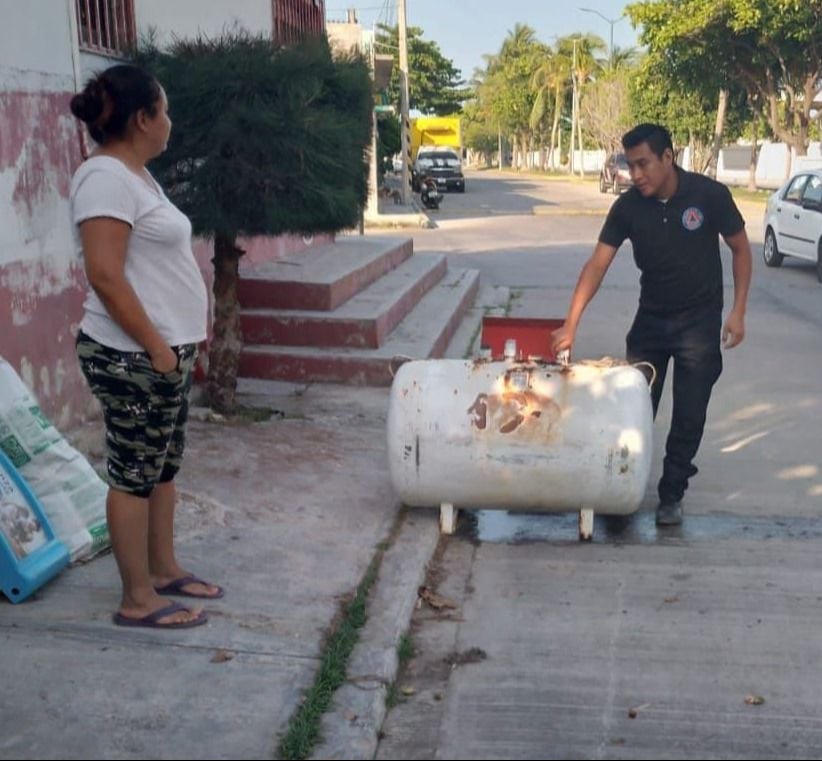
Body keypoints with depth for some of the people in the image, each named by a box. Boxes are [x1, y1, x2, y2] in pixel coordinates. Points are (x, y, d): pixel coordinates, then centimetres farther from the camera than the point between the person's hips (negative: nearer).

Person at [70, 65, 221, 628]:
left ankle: (164, 570, 31)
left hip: (167, 350, 10)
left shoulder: (136, 174, 14)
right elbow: (105, 275, -24)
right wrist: (155, 346, -21)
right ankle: (138, 599, 11)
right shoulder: (106, 177, -17)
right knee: (135, 473, 0)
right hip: (133, 357, -10)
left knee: (163, 467, 17)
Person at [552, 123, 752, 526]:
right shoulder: (628, 207, -11)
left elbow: (741, 249, -4)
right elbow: (597, 264, -13)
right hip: (650, 319, 2)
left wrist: (738, 310, -10)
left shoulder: (709, 194, -16)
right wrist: (571, 323, -21)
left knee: (689, 416, 3)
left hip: (699, 322, -2)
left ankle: (671, 494, 17)